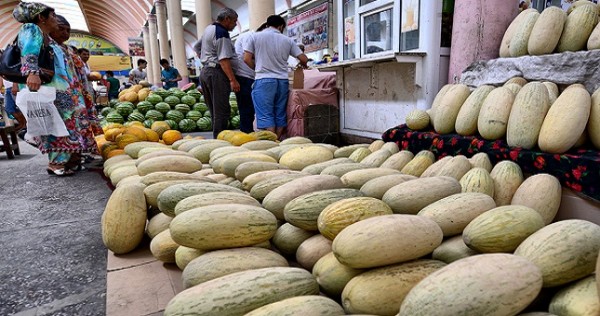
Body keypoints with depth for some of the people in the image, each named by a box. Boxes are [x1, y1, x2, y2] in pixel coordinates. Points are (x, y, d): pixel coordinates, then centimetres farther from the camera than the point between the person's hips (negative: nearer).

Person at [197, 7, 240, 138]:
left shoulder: (208, 29, 18)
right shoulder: (222, 33, -12)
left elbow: (197, 47, 32)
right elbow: (224, 59, -21)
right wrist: (233, 80, -25)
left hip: (205, 71, 10)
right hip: (217, 73, -10)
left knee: (214, 110, 13)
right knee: (222, 111, -9)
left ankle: (216, 137, 17)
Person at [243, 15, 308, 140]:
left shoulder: (256, 37, 5)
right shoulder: (287, 40, 10)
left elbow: (247, 59, 2)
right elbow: (304, 59, 9)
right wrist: (303, 66, 31)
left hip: (264, 80, -3)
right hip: (282, 81, 3)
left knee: (266, 115, -3)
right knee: (280, 115, 10)